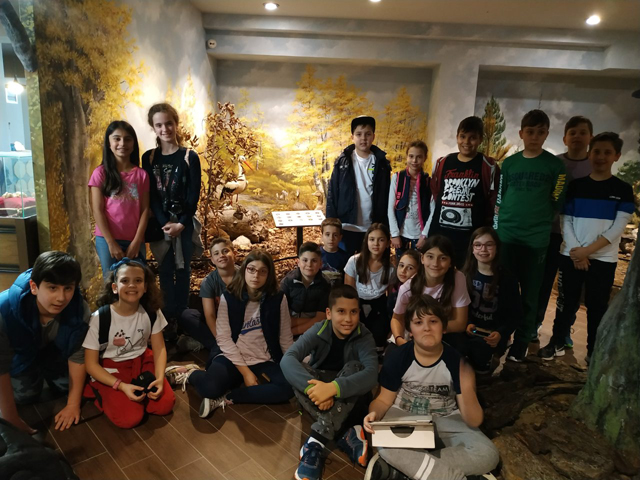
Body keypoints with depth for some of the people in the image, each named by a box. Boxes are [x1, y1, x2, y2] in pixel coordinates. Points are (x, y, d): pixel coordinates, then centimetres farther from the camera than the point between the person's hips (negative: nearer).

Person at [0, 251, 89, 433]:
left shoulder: (80, 309, -35)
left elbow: (77, 356, -22)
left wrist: (73, 405, -15)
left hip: (55, 350, 2)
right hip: (19, 353, -2)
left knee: (68, 388, 6)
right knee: (24, 397, -7)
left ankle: (44, 374, 36)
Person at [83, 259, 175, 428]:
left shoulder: (152, 312, -10)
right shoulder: (99, 318, -21)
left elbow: (159, 348, -2)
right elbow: (91, 363, -14)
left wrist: (159, 378, -19)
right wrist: (121, 386, -25)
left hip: (142, 362, 3)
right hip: (110, 370, -3)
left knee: (165, 405, -15)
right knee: (130, 418, -21)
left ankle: (140, 389, 11)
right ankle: (107, 396, 7)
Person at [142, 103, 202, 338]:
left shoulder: (190, 157, -4)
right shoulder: (149, 158, 2)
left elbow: (194, 196, -6)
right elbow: (151, 195, -2)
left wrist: (180, 224, -14)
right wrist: (164, 224, -14)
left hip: (184, 223, -2)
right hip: (159, 223, 2)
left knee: (182, 270, 7)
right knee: (165, 271, 8)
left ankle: (182, 317, 18)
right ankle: (169, 318, 19)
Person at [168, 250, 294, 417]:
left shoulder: (278, 298, -4)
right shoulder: (228, 298, -6)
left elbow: (285, 337, 1)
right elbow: (223, 338, -9)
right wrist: (245, 372, -14)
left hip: (265, 362, 2)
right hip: (233, 358, -1)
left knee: (288, 388, -28)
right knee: (209, 388, -31)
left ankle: (227, 399, -18)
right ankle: (192, 374, 7)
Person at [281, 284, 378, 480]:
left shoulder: (364, 337, -19)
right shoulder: (318, 331, -18)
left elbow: (371, 374, -38)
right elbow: (287, 359, -34)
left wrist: (333, 388, -53)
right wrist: (313, 387, -51)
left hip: (348, 397, -1)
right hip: (318, 387, 1)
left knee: (354, 367, -32)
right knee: (297, 369, -30)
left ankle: (317, 441, -36)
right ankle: (346, 435, -33)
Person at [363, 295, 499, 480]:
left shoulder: (458, 361, -16)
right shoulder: (397, 358, -14)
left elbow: (474, 422, -16)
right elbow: (384, 400, -2)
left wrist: (468, 391, -38)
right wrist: (374, 414, -26)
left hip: (445, 421, 2)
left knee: (487, 454, -25)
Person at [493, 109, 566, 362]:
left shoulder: (555, 164, -1)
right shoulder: (509, 163, 6)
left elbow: (557, 202, 1)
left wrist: (537, 219, 2)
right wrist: (503, 223, 5)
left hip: (537, 239, -2)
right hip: (506, 236, 2)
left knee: (529, 295, 6)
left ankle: (521, 343, 19)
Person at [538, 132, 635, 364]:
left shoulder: (623, 190, 1)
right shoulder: (575, 186, 5)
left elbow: (617, 228, -6)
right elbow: (566, 221, 2)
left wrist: (587, 251, -14)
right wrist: (576, 253, -10)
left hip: (603, 259, -1)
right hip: (571, 256, 1)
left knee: (597, 307, 7)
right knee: (566, 302, 7)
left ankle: (594, 352, 21)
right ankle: (557, 343, 20)